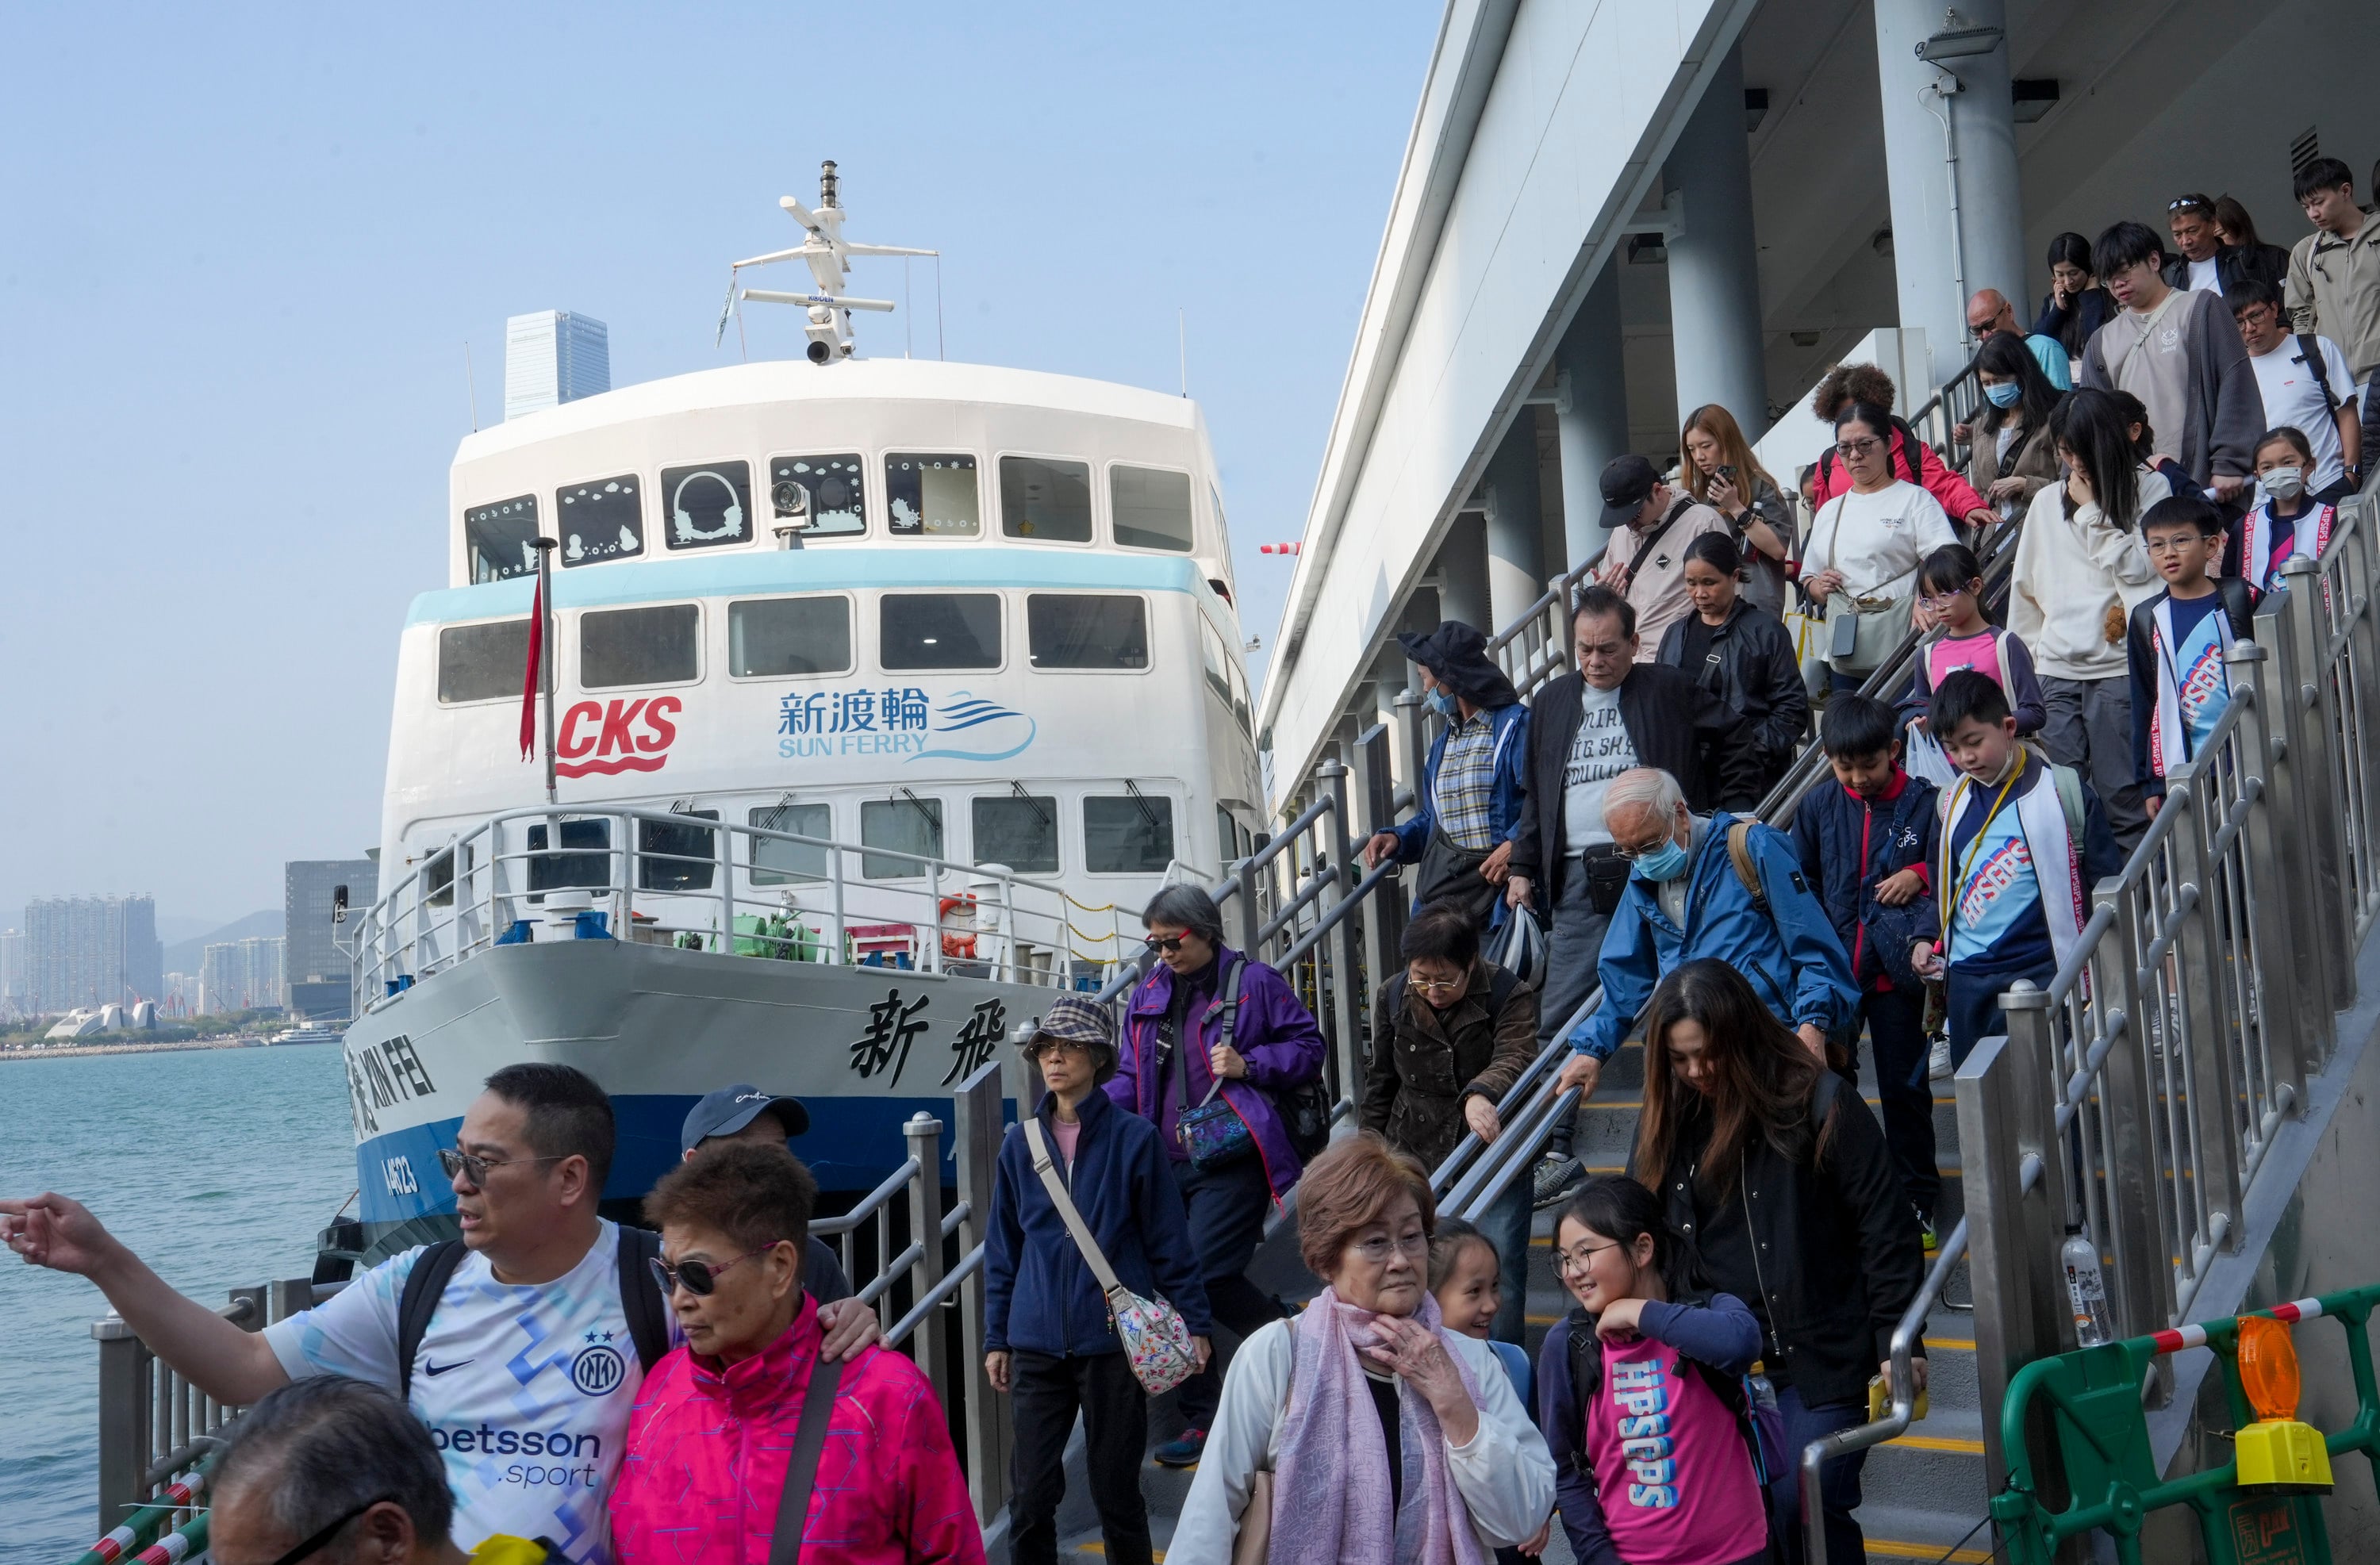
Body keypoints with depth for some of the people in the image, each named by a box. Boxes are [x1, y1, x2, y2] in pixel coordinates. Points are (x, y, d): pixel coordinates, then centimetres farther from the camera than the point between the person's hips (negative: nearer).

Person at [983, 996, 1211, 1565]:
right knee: (1031, 1498, 2)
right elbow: (1002, 1250, 12)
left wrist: (1195, 1322, -2)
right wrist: (995, 1339, 11)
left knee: (1116, 1491, 9)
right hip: (1037, 1347, 3)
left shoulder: (1134, 1138, -3)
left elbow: (1169, 1242, 0)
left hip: (1113, 1342, -2)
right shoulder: (1020, 1145, 6)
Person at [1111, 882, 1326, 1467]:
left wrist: (1248, 1065, -13)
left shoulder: (1254, 983, 0)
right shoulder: (1148, 995, 15)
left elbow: (1308, 1047, 2)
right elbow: (1131, 1078, 18)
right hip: (1166, 1165, 6)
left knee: (1205, 1275, -19)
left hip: (1230, 1162, -6)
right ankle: (1201, 1420, 16)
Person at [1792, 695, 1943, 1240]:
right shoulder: (1816, 806, 2)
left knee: (1904, 1086, 8)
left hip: (1894, 972, -3)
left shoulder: (1923, 803, -7)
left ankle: (1916, 1198, 21)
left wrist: (1920, 874, -20)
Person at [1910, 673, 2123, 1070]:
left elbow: (2107, 880, -1)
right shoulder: (1953, 802, 11)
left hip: (2041, 975, -5)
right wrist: (1926, 941, 6)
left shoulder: (2062, 791, -4)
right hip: (1966, 979, 5)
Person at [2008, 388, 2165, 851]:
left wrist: (2093, 512, -8)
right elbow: (2025, 587, 19)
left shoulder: (2149, 490, 3)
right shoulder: (2046, 502, 15)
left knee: (2121, 795, -6)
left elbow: (2140, 571, -7)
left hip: (2119, 663, -4)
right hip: (2056, 670, 4)